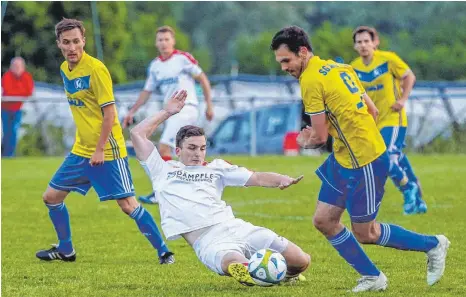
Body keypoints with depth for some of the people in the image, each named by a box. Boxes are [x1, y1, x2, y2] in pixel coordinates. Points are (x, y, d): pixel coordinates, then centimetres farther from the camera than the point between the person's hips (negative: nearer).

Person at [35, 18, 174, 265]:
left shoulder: (96, 69, -17)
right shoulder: (64, 69, 7)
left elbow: (109, 113, -17)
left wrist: (100, 150, -17)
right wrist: (84, 141, 16)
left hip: (107, 150, -8)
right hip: (81, 150, 8)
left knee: (127, 205, -10)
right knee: (51, 197, 10)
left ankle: (163, 251, -1)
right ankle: (65, 250, 26)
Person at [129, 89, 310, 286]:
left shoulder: (216, 167, 24)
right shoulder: (163, 170, 20)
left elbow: (256, 178, 15)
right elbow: (137, 134, 20)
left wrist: (281, 180, -4)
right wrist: (167, 112, 25)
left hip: (235, 226, 4)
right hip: (208, 242, -4)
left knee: (301, 261, -5)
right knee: (237, 266, -43)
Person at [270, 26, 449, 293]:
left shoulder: (311, 80, -17)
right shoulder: (340, 68, 10)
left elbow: (320, 137, -12)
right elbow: (372, 111, 14)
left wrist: (305, 142, 9)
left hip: (363, 163, -9)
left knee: (364, 234, 4)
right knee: (323, 220, 9)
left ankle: (433, 245, 19)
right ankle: (372, 278, 17)